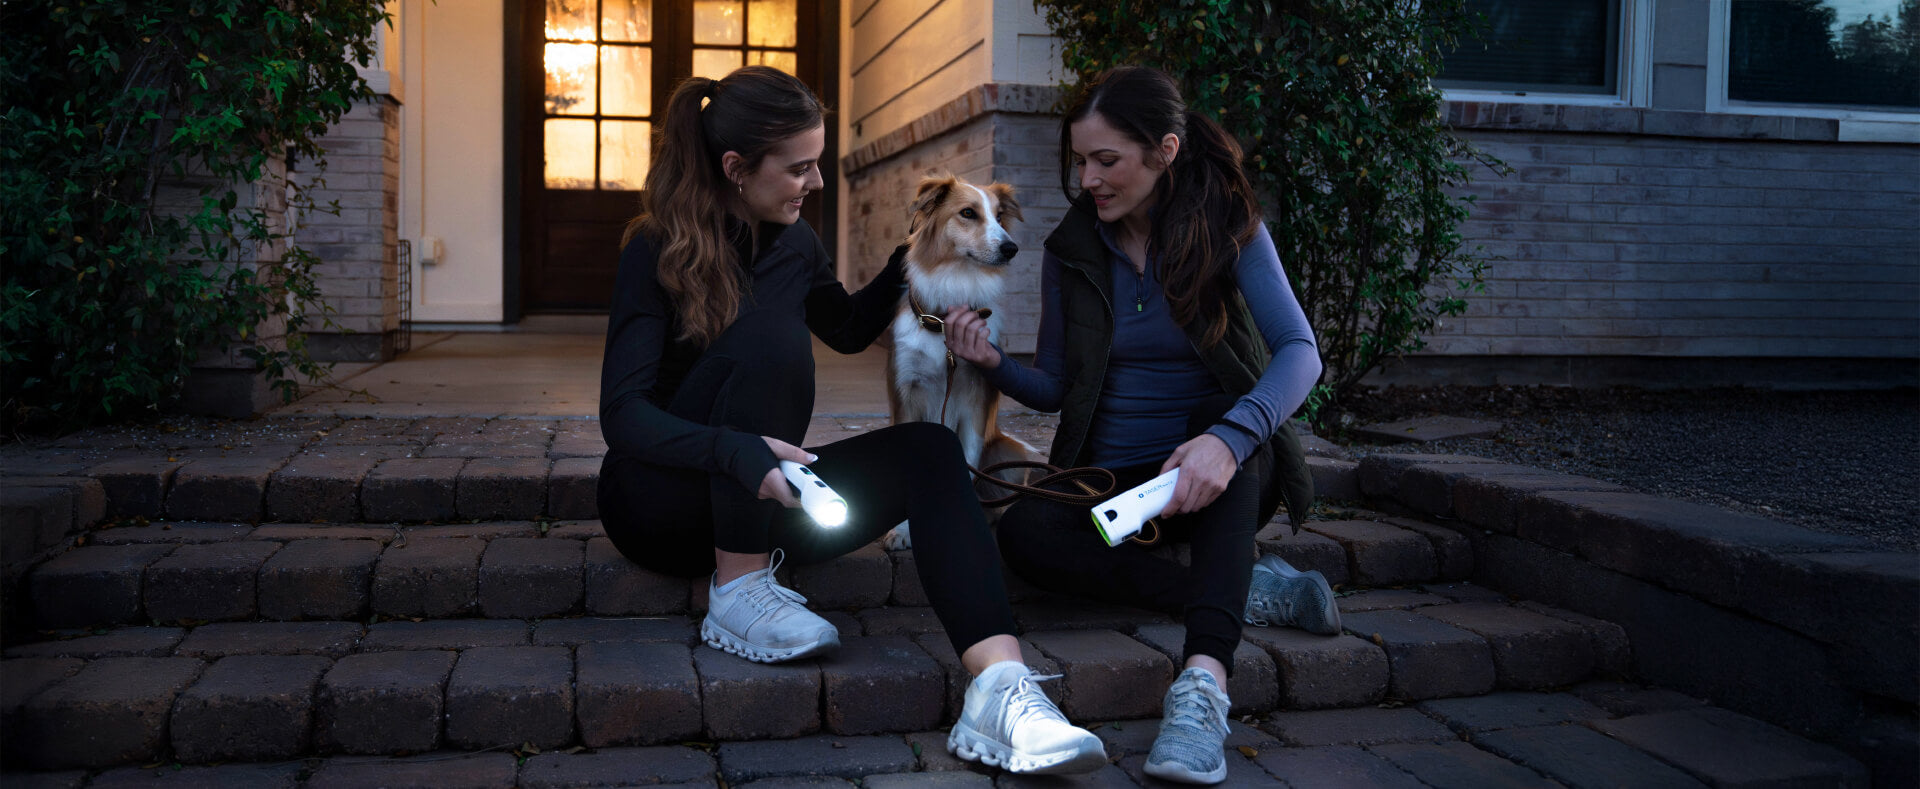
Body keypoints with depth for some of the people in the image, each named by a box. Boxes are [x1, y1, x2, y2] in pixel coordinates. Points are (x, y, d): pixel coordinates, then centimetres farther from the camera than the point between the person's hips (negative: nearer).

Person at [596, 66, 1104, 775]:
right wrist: (737, 451, -41)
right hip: (660, 499, -5)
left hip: (754, 501, 6)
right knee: (769, 332, -30)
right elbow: (623, 415, -24)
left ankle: (999, 693, -42)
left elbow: (849, 330, 25)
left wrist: (910, 258, 10)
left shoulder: (793, 243, 4)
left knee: (928, 449, -22)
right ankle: (736, 590, -22)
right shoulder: (658, 251, -14)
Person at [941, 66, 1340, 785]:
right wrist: (996, 363, -16)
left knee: (1228, 427, -37)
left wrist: (1230, 437, -38)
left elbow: (1300, 352, -19)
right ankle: (1250, 594, -25)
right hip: (1108, 477, 2)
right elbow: (1054, 388, 7)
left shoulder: (1230, 230, -5)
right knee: (1024, 532, -29)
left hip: (1216, 478, -2)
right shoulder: (1071, 252, 2)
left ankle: (1205, 679, -48)